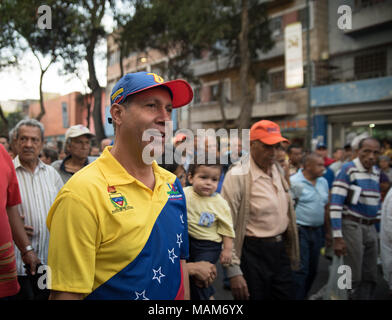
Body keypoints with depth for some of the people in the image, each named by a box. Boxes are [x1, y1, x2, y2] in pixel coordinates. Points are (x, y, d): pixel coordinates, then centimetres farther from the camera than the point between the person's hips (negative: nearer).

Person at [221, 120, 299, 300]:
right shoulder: (238, 176, -15)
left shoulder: (278, 171, 9)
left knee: (285, 295, 14)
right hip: (253, 253, -7)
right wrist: (234, 272, -18)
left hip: (280, 250, 7)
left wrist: (292, 252, 16)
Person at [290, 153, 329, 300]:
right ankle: (297, 296, 3)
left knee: (312, 269, 14)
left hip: (317, 231, 7)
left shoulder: (323, 182, 11)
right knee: (301, 269, -7)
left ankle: (303, 295, 29)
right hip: (300, 231, -7)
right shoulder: (294, 182, -13)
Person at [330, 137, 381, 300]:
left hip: (370, 227, 7)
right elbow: (335, 204, -18)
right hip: (352, 226, -7)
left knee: (370, 277, 12)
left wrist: (377, 222, 15)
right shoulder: (348, 170, -13)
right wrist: (337, 237, -22)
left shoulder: (376, 172, 9)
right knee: (354, 278, 0)